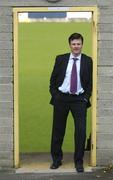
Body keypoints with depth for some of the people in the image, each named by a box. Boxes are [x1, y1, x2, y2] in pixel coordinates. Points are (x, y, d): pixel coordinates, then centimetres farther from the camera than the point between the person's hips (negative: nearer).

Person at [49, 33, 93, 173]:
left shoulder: (88, 61, 2)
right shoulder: (60, 59, 3)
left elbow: (91, 82, 5)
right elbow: (53, 79, 7)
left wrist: (86, 98, -4)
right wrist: (54, 95, 0)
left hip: (79, 99, -1)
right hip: (61, 98, 1)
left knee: (81, 131, -4)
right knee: (58, 130, 7)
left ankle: (79, 161, 9)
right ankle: (56, 159, 22)